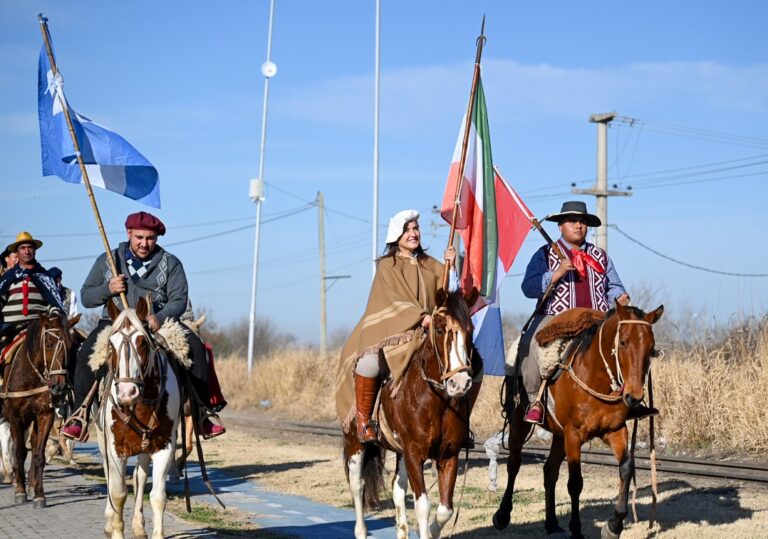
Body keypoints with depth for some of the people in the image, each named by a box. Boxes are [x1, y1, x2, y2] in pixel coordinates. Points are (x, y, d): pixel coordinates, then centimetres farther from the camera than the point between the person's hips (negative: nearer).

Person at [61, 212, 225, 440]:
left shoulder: (170, 264, 8)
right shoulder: (107, 261, 12)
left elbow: (179, 300, -3)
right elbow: (86, 297, 12)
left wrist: (160, 318, -24)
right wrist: (107, 289, -10)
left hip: (159, 324, 0)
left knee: (194, 346, -25)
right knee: (87, 353, -28)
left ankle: (202, 411, -18)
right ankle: (80, 413, -19)